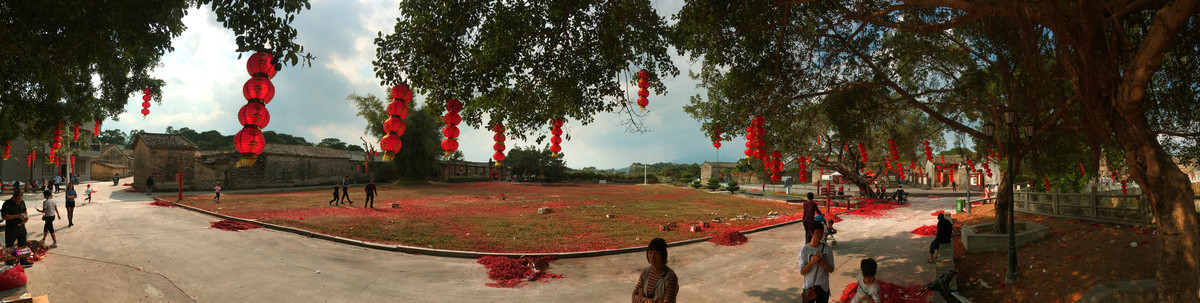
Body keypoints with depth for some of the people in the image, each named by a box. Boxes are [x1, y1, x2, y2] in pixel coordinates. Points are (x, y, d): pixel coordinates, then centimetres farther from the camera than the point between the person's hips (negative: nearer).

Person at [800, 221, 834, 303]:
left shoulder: (827, 249, -2)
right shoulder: (804, 249, -9)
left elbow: (831, 270, 1)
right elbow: (802, 271, -9)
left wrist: (824, 264, -20)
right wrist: (812, 262, -25)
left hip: (823, 287, 2)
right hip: (809, 287, -2)